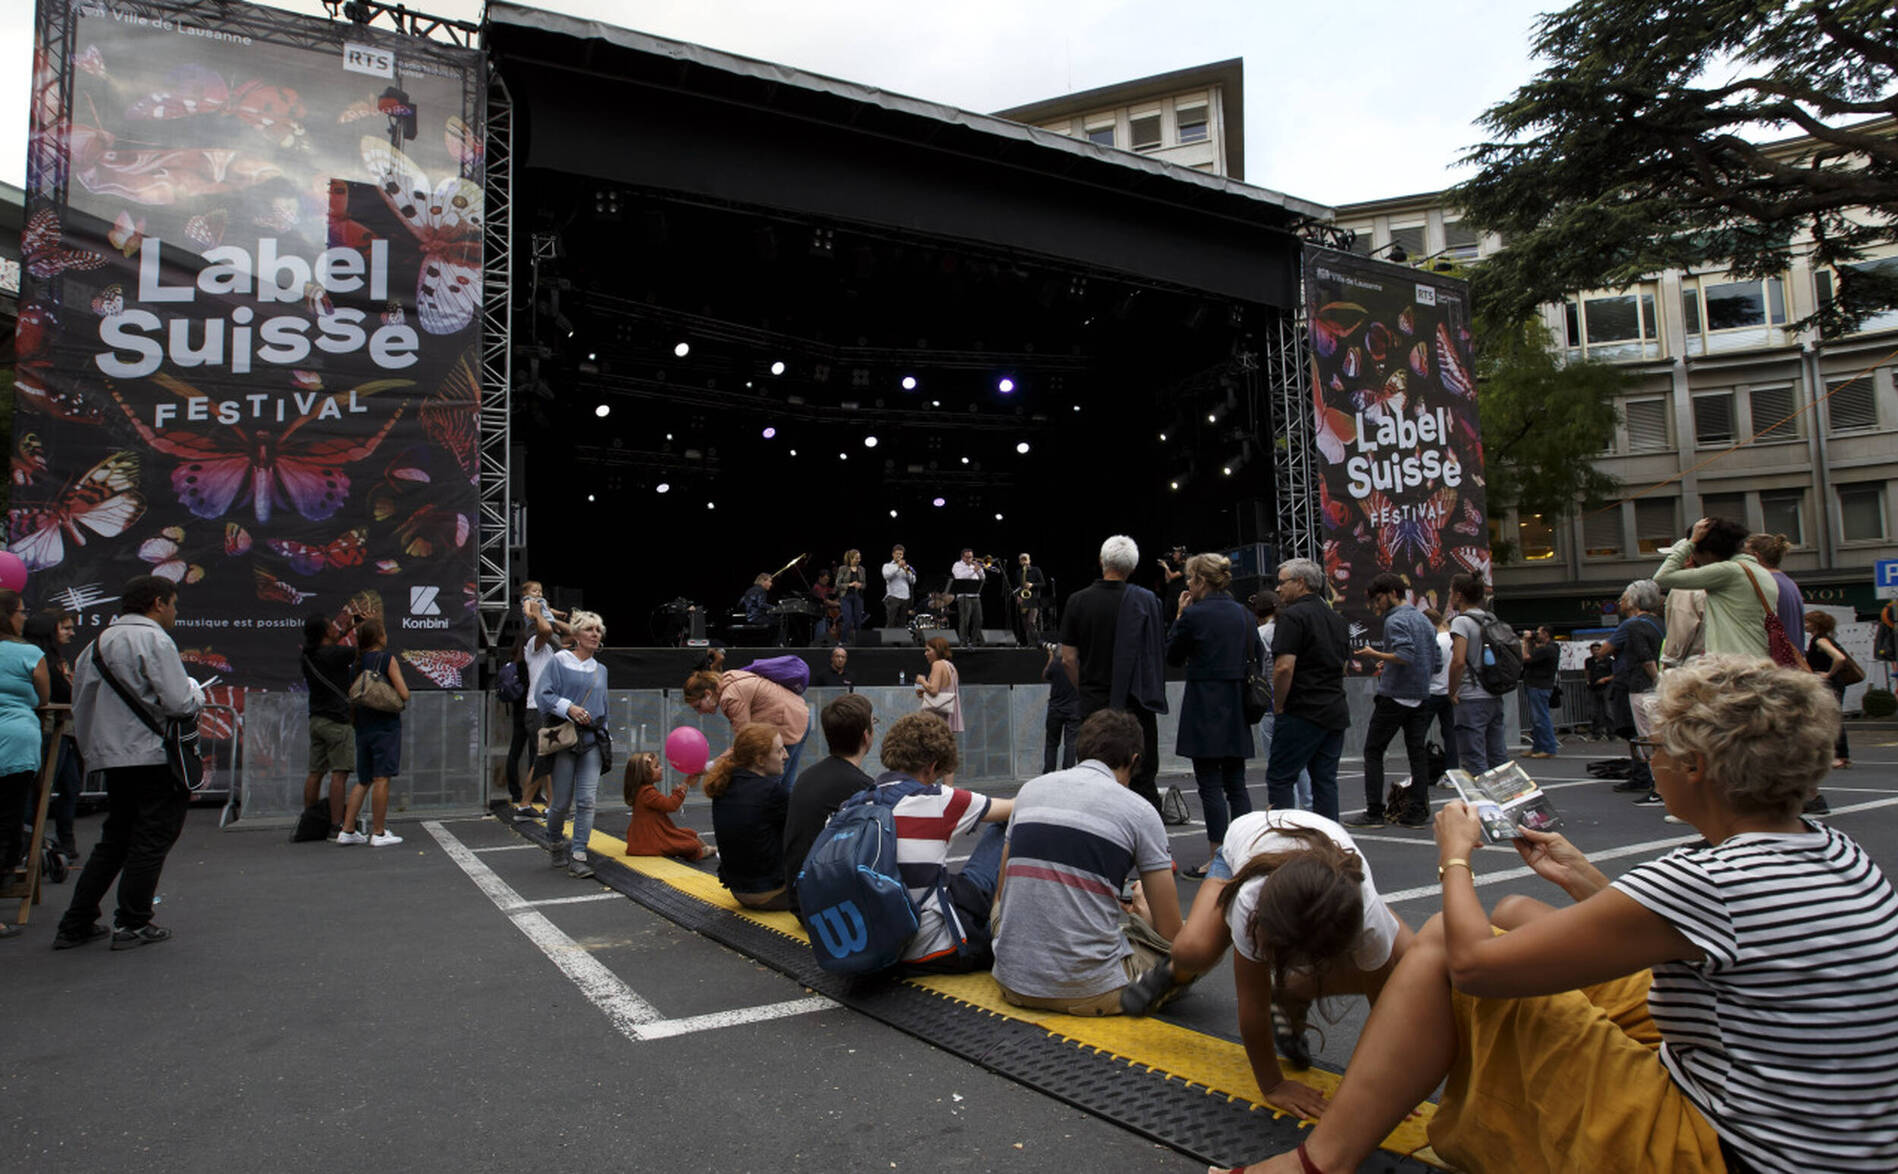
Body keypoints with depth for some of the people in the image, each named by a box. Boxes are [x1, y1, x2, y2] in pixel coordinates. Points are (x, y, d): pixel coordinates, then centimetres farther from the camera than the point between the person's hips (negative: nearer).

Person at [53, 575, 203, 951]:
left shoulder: (99, 641, 13)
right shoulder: (154, 640, -13)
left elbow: (80, 703, 17)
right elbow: (180, 702, -20)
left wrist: (91, 748, 24)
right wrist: (197, 691, 2)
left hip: (112, 755, 8)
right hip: (153, 755, -8)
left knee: (114, 839, 17)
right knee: (152, 837, 2)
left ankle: (76, 925, 19)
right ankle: (133, 924, 5)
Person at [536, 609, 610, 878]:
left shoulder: (601, 670, 17)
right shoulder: (559, 662, 2)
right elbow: (545, 695, -6)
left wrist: (607, 739, 19)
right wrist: (569, 708, -19)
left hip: (593, 740, 4)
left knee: (587, 799, -8)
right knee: (561, 802, 1)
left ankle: (578, 856, -6)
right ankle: (556, 843, 28)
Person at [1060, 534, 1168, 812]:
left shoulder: (1078, 601, -2)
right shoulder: (1146, 601, -5)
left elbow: (1068, 659, 0)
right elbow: (1161, 653, 0)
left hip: (1094, 705, 1)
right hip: (1136, 703, -1)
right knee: (1143, 779, 5)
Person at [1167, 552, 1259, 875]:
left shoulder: (1194, 615, -12)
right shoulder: (1243, 613, 8)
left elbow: (1172, 656, 0)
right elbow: (1259, 658, 12)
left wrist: (1179, 615, 4)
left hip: (1205, 709, -6)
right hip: (1237, 708, 7)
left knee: (1210, 785, -2)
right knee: (1236, 783, 12)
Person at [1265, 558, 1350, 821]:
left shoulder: (1292, 616, -11)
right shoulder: (1337, 619, 16)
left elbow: (1284, 667, -19)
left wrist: (1279, 707, -9)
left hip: (1303, 714, -8)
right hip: (1336, 712, 8)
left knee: (1279, 779, -2)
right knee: (1326, 780, 11)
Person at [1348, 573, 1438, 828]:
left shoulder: (1396, 620, -12)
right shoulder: (1425, 620, 15)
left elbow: (1405, 655, -26)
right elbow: (1434, 662, 19)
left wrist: (1376, 654, -14)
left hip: (1394, 695, -8)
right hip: (1421, 697, 8)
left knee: (1373, 751, 1)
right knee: (1418, 752, 6)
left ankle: (1374, 812, 0)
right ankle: (1418, 812, 6)